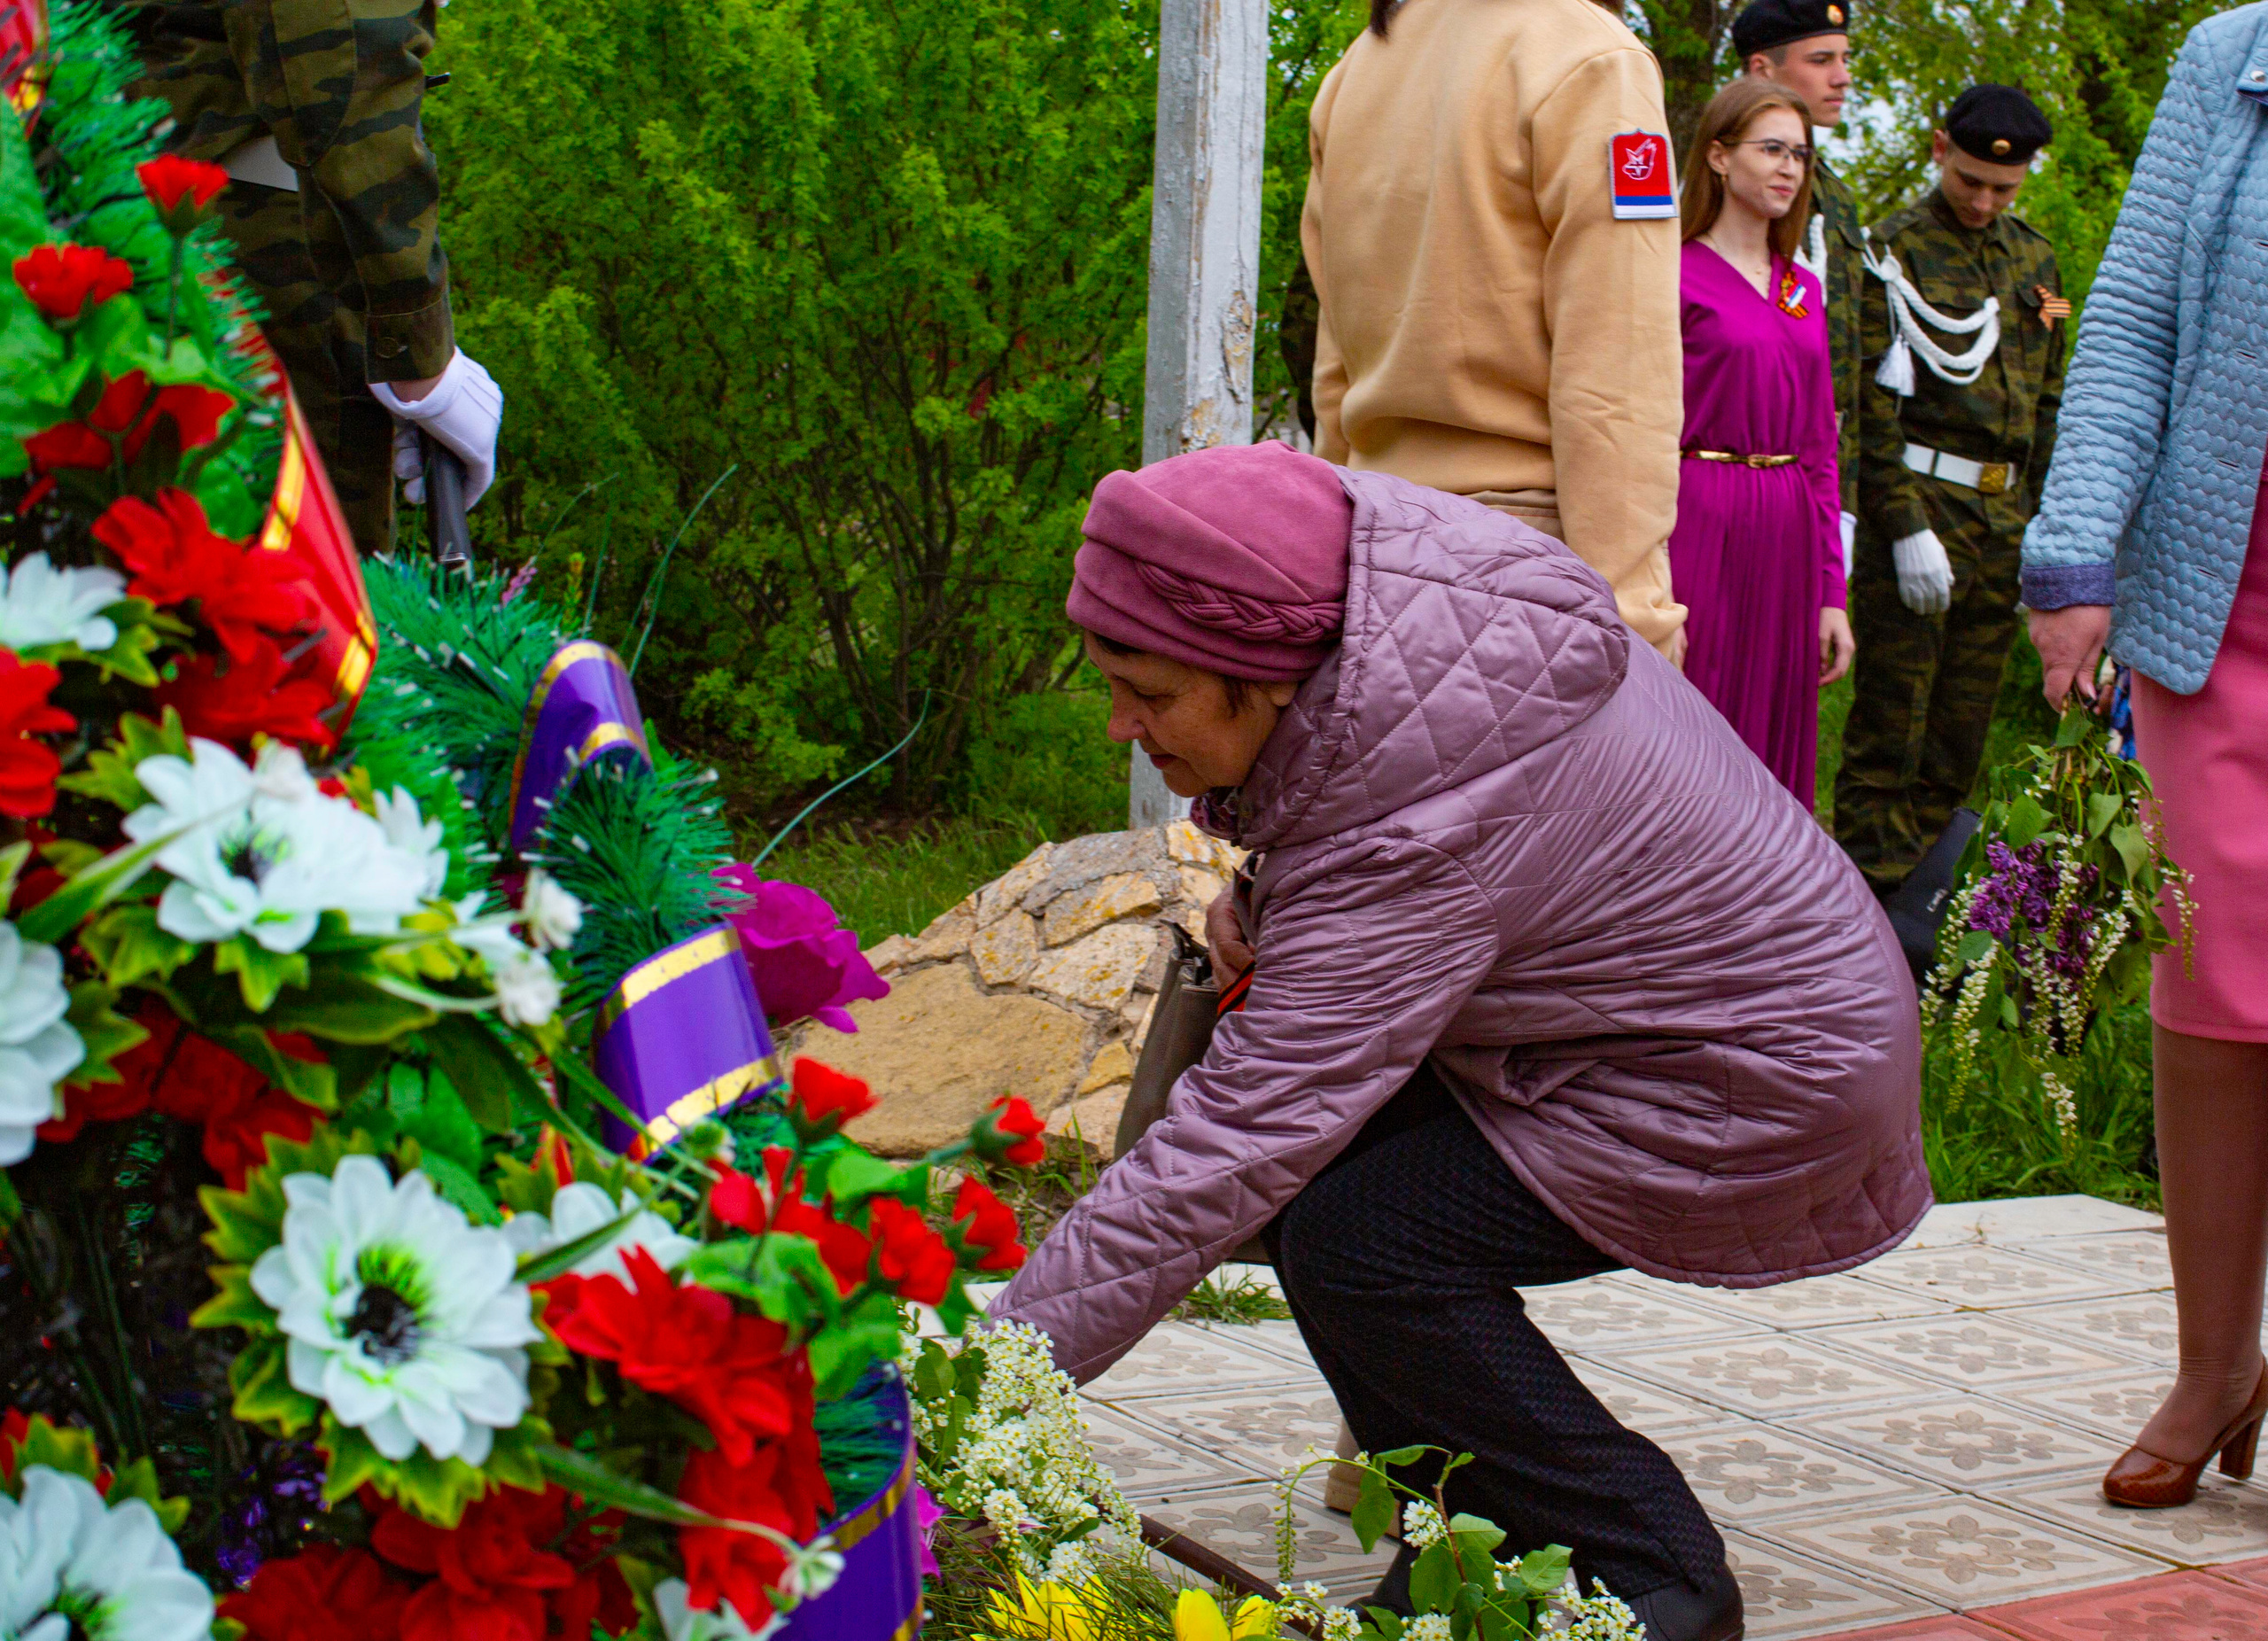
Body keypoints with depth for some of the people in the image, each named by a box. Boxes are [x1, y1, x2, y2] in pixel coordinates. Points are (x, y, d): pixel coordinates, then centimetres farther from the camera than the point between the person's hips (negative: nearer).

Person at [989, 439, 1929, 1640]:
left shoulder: (1410, 844, -34)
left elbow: (1216, 1167, -34)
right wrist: (1262, 889, -2)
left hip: (1770, 1087, -10)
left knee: (1355, 1239, -21)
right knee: (1315, 1149, -2)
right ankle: (1482, 1539, 10)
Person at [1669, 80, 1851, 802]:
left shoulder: (1804, 289, 15)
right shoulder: (1675, 275, -3)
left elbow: (1820, 449, 16)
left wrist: (1832, 594, 10)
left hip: (1788, 542, 6)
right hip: (1701, 530, -6)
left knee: (1774, 756, 7)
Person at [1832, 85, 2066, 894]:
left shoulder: (2033, 257, 16)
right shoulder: (1897, 250, -4)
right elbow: (1876, 403, -9)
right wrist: (1907, 525, -15)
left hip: (2004, 517, 6)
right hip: (1921, 502, -6)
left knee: (1962, 735, 9)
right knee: (1890, 724, -5)